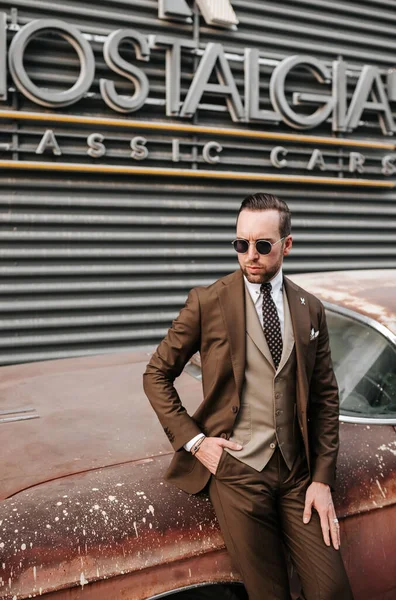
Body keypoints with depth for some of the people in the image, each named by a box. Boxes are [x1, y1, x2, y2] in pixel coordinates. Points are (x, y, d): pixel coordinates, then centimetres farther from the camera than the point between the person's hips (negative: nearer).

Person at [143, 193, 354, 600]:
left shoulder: (310, 309, 5)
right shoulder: (207, 302, -5)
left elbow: (325, 398, 7)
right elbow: (156, 375, 1)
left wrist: (322, 479, 1)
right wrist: (192, 440, -8)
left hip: (297, 473, 3)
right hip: (236, 469, -3)